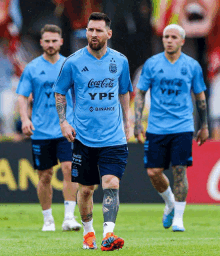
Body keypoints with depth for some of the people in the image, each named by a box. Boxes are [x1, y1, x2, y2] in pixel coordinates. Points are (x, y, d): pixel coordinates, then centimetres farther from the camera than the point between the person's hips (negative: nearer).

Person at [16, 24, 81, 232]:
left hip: (66, 129, 0)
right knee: (45, 176, 4)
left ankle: (69, 217, -13)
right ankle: (48, 219, 16)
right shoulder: (32, 68, 3)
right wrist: (25, 118, -14)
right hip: (41, 131, 0)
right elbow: (22, 96, 2)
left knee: (69, 169, -14)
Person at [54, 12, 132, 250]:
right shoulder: (73, 62, -3)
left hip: (114, 138, 0)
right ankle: (88, 231, 27)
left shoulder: (120, 61, 4)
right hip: (84, 138, 0)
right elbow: (59, 92, 8)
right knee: (86, 189, 7)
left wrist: (126, 123, 18)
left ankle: (108, 233, -23)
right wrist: (63, 121, -3)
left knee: (111, 184, -16)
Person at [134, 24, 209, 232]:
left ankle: (178, 218, 0)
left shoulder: (192, 66, 3)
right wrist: (137, 122, -1)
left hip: (182, 127, -1)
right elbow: (140, 93, 7)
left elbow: (200, 96, 13)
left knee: (179, 170, -8)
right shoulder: (152, 64, 3)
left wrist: (204, 126, 13)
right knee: (154, 172, -1)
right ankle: (170, 204, 27)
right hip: (156, 127, 1)